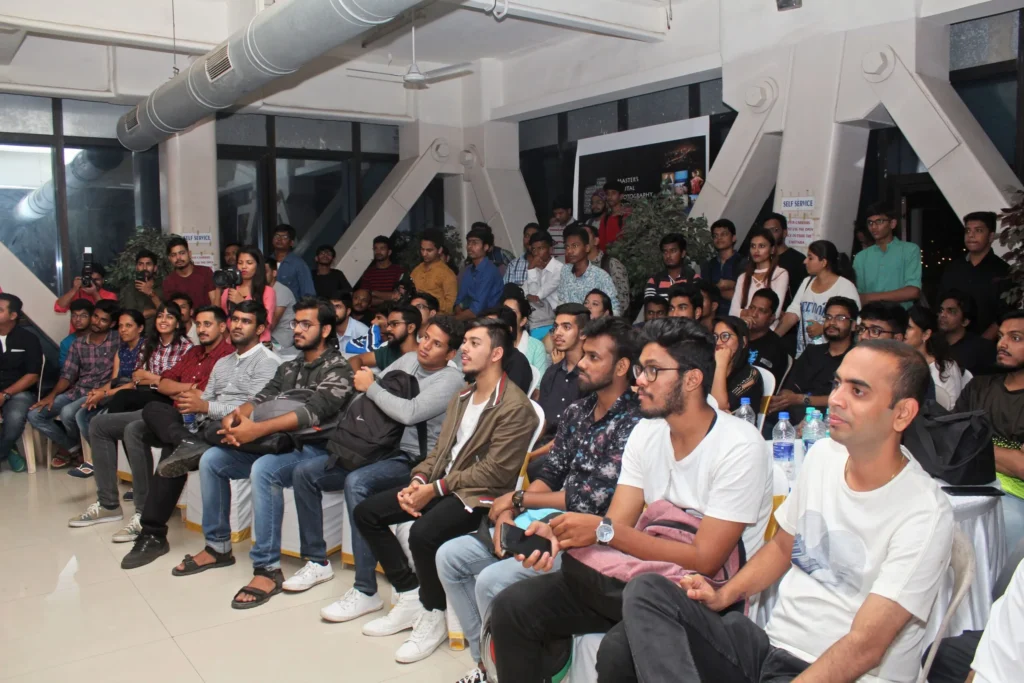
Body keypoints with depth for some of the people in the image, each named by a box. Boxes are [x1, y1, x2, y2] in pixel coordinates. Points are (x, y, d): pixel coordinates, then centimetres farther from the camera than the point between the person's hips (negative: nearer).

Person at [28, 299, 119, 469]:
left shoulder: (118, 340, -4)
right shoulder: (78, 344, 11)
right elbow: (68, 374, 8)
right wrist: (53, 394, -7)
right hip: (76, 391, 6)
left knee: (67, 413, -30)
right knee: (35, 414, -7)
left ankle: (78, 445, 4)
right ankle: (71, 447, 11)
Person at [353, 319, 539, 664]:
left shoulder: (515, 407, -15)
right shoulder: (462, 398, 14)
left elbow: (496, 472, -19)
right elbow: (440, 449, 15)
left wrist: (436, 489, -18)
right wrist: (418, 480, -5)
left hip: (480, 495, -9)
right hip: (441, 485, 9)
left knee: (423, 532, -34)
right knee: (366, 512, 1)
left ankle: (433, 617, -7)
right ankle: (411, 597, 9)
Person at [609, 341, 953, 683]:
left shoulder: (924, 515, -16)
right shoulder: (824, 454, 5)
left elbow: (864, 647, -20)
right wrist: (723, 595, 2)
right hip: (771, 641, 8)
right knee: (646, 592, -16)